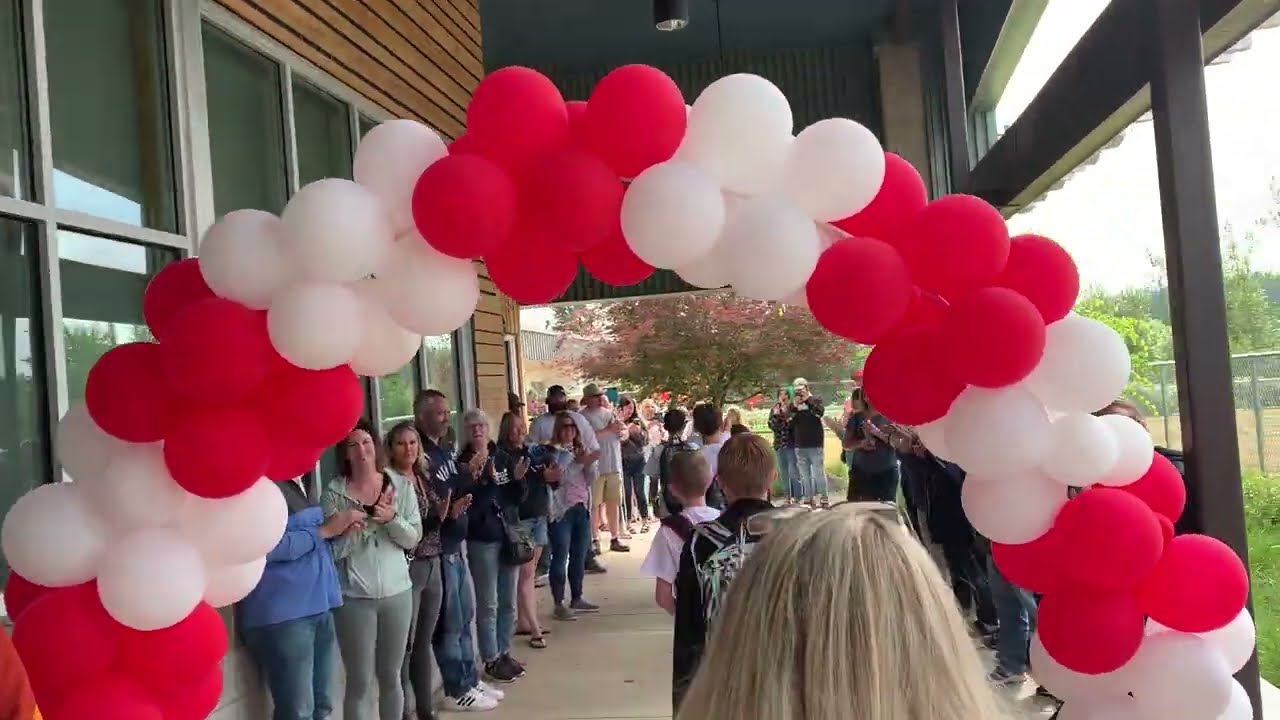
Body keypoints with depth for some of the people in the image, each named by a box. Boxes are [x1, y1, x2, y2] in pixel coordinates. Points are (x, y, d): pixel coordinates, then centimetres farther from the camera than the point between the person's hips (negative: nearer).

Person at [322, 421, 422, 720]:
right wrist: (368, 521, -18)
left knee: (391, 676, 15)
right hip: (353, 598, -3)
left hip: (397, 592, 3)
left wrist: (392, 519, -17)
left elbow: (413, 539, 1)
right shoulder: (334, 494, -6)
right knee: (360, 682, 4)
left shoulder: (401, 486, 2)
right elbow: (332, 550, -10)